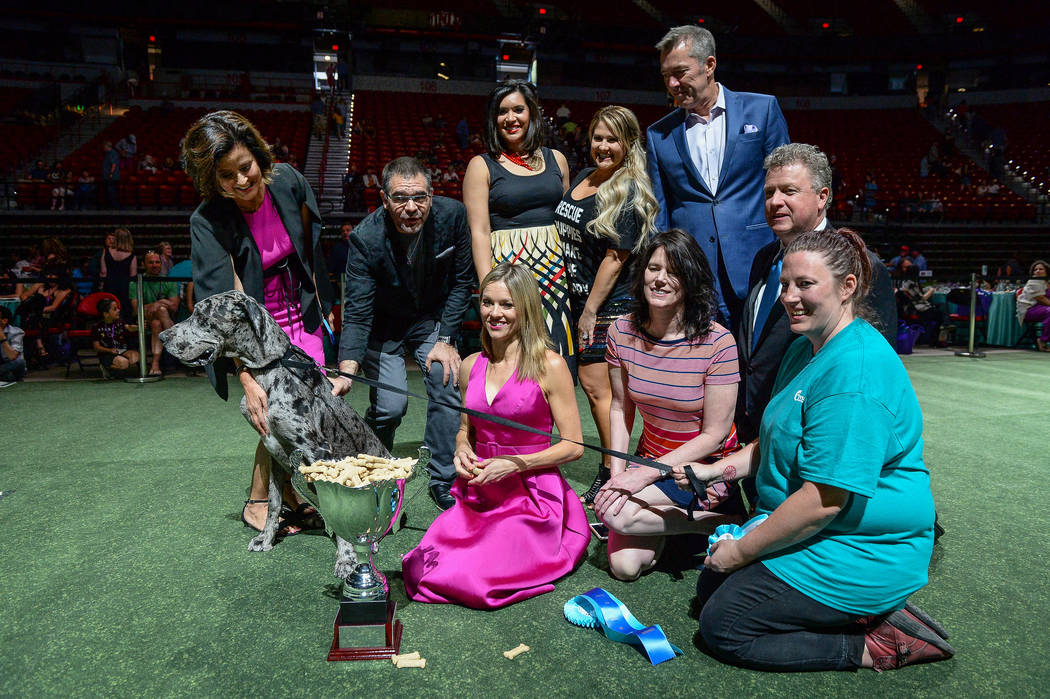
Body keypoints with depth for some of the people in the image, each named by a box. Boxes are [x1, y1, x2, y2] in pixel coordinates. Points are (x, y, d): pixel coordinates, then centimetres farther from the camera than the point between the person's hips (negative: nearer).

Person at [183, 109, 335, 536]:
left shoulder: (288, 183, -15)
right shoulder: (208, 222, -25)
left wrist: (321, 305, 13)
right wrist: (246, 376, -40)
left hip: (299, 314, 4)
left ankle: (294, 494, 19)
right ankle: (257, 503, 9)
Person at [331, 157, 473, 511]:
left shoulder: (452, 215, -21)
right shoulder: (366, 238, -29)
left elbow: (461, 281, -9)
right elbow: (357, 312, -31)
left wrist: (446, 340, -13)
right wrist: (346, 370, -45)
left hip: (432, 318, 3)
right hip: (382, 325, -2)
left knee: (447, 381, -16)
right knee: (390, 404, -15)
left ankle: (444, 482, 0)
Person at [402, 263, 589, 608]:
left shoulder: (549, 366, -9)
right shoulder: (471, 366, 7)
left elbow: (573, 446, -7)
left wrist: (515, 464, -16)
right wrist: (462, 451, -1)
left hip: (532, 495, -4)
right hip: (479, 495, 5)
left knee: (473, 582, -20)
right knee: (420, 568, -13)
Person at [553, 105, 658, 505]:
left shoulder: (629, 193, -13)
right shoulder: (583, 177, 12)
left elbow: (615, 257, -16)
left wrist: (591, 311, -15)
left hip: (610, 304, -8)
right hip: (579, 296, 8)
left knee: (596, 384, -6)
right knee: (596, 383, 12)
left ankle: (613, 473, 7)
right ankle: (613, 464, 24)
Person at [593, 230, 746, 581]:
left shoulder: (717, 343, -19)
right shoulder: (622, 332, -5)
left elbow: (714, 434, -16)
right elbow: (620, 407, 5)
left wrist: (646, 473, -20)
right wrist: (617, 471, -8)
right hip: (650, 461, 4)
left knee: (615, 512, -25)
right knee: (624, 564, -10)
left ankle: (724, 521, -5)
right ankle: (669, 518, 19)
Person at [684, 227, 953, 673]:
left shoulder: (856, 372, -27)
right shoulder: (805, 349, 7)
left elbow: (824, 500, -28)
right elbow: (777, 444, 17)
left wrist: (741, 551, -17)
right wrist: (714, 470, 3)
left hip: (855, 553, -10)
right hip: (804, 532, 10)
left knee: (720, 627, -5)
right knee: (710, 586, 15)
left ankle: (871, 647, 2)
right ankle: (862, 613, 12)